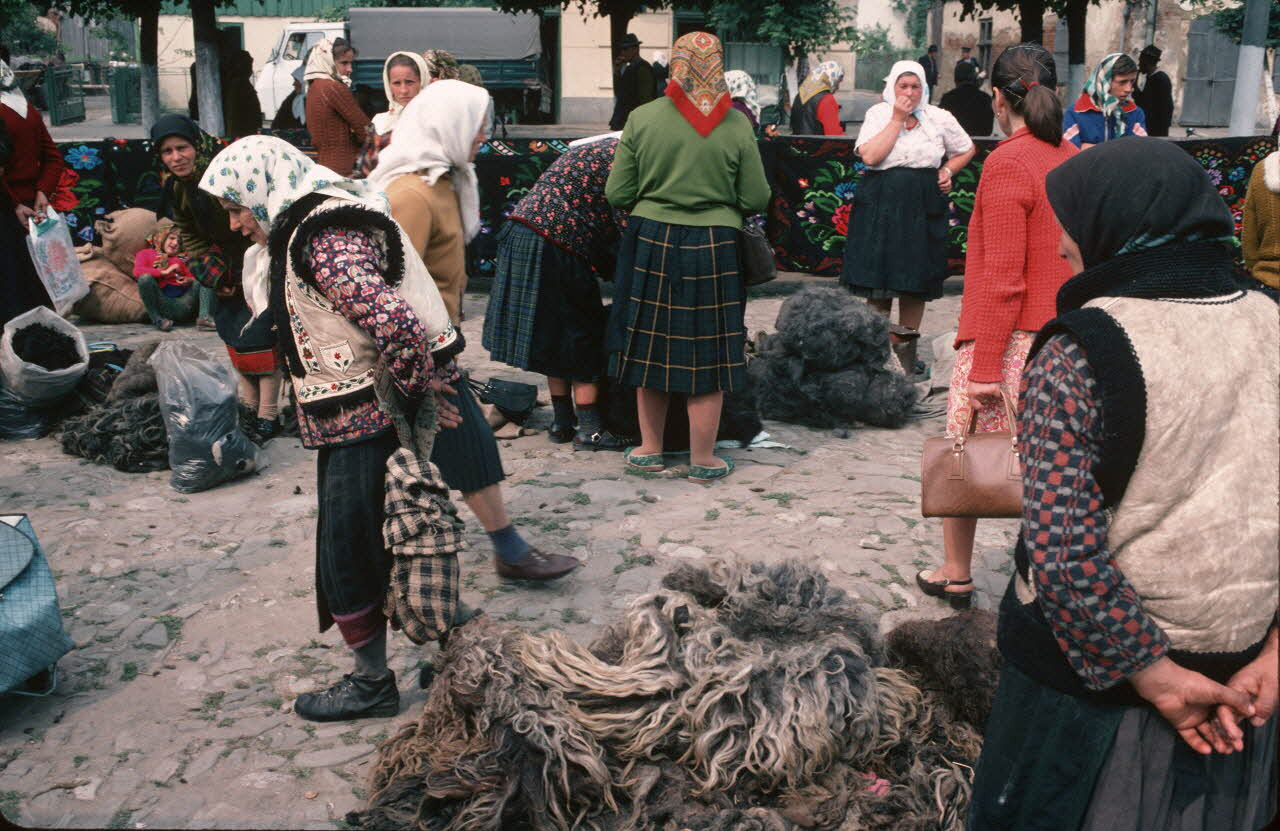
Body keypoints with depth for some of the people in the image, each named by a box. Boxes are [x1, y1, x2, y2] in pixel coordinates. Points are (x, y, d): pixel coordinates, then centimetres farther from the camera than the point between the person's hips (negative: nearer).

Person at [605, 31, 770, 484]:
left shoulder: (642, 119, -5)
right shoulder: (736, 125, -6)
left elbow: (616, 195, -2)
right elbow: (756, 200, -3)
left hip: (651, 243, 1)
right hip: (714, 250, -1)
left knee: (652, 346, 16)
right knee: (706, 355, 8)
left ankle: (650, 448, 27)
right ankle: (702, 460, 18)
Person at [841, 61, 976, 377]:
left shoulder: (939, 118, 6)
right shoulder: (878, 114, 1)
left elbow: (967, 150, 20)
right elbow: (870, 156, -15)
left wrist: (947, 170, 3)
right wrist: (897, 119, -12)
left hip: (922, 207, 2)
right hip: (879, 205, -1)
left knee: (916, 281, 5)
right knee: (877, 278, -1)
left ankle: (906, 348, 18)